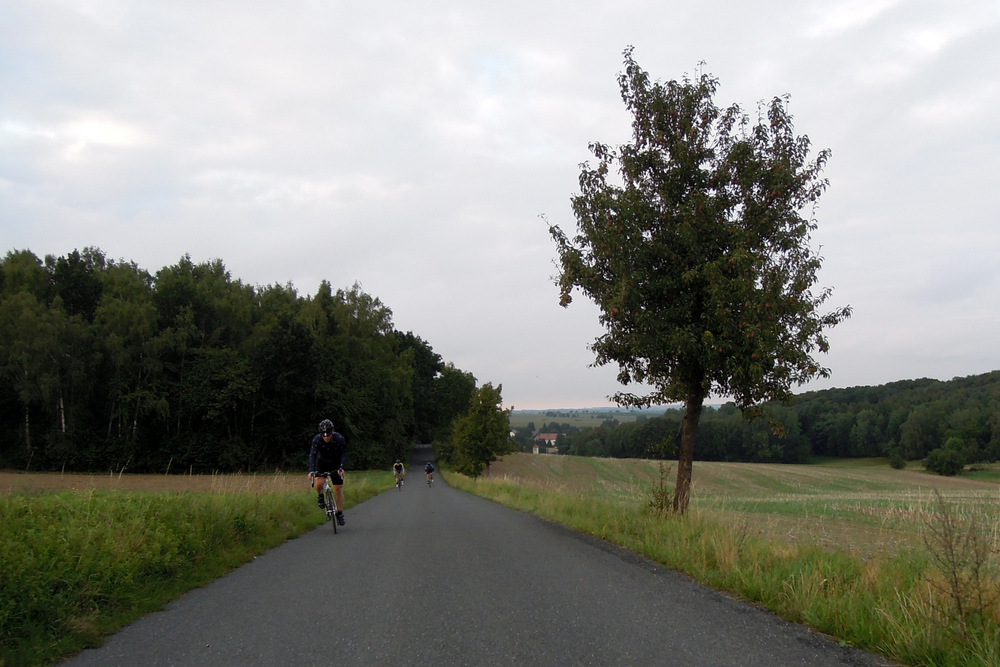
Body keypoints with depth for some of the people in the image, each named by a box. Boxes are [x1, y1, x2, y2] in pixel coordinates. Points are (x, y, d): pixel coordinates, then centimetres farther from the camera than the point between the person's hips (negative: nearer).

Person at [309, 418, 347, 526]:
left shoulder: (339, 438, -25)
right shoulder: (317, 439, -25)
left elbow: (343, 454, -20)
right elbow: (312, 455, -30)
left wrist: (341, 468, -35)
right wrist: (311, 471, -43)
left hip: (335, 464, 0)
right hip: (322, 462, 0)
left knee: (338, 488, -4)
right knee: (318, 483, -25)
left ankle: (340, 513, 9)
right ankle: (321, 496, 8)